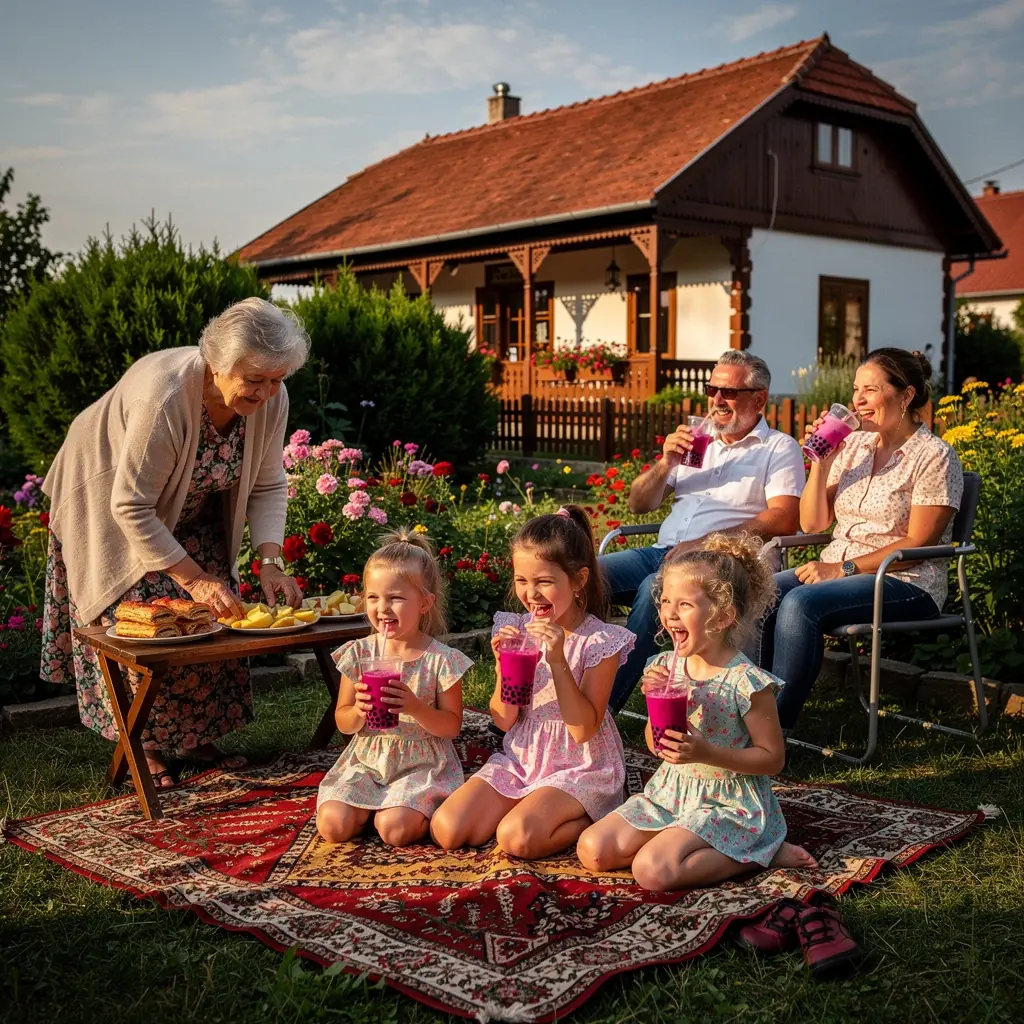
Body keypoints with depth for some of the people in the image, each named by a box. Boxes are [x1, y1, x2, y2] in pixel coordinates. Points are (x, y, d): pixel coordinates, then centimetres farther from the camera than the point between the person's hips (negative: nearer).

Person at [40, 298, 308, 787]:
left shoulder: (270, 399, -22)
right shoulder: (163, 397, -40)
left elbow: (268, 487, -11)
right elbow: (131, 509, -35)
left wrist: (271, 562, -24)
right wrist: (194, 578, -34)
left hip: (190, 512, 6)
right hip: (111, 506, -5)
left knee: (217, 614, -1)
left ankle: (198, 737, 14)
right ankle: (144, 746, 6)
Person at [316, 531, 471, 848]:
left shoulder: (440, 659, -10)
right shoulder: (359, 653, -1)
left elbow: (452, 726, -6)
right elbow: (343, 723, 4)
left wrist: (415, 707, -24)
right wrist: (359, 711, -19)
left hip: (421, 765, -3)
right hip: (366, 761, 3)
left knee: (395, 829, -26)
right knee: (332, 826, -16)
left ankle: (397, 807, 8)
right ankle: (371, 806, 13)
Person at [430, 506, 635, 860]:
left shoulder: (600, 641, -14)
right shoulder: (517, 629, -1)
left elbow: (584, 729, -19)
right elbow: (504, 720, 0)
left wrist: (558, 660, -27)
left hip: (580, 767, -5)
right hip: (521, 760, 5)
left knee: (516, 837, -28)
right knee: (446, 830, -11)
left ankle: (591, 821, -2)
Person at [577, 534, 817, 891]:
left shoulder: (745, 682, -19)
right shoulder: (666, 666, -1)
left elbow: (773, 758, -13)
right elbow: (655, 746, 7)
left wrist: (706, 753, -24)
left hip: (728, 803, -6)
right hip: (671, 791, 7)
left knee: (651, 871, -24)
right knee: (592, 850, -5)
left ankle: (760, 854, -4)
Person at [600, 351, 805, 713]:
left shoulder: (779, 448, 8)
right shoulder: (696, 441, 24)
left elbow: (784, 520, -10)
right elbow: (638, 505, 21)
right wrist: (666, 463, 2)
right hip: (661, 552, 6)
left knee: (654, 589, -35)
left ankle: (604, 706, -28)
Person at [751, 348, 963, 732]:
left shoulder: (934, 456, -6)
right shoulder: (853, 445, 11)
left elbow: (917, 544, -13)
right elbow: (811, 524, 8)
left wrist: (843, 569, -18)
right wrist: (821, 462, -4)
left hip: (905, 582, -6)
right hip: (837, 569, 6)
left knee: (801, 603, -31)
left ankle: (776, 725, -24)